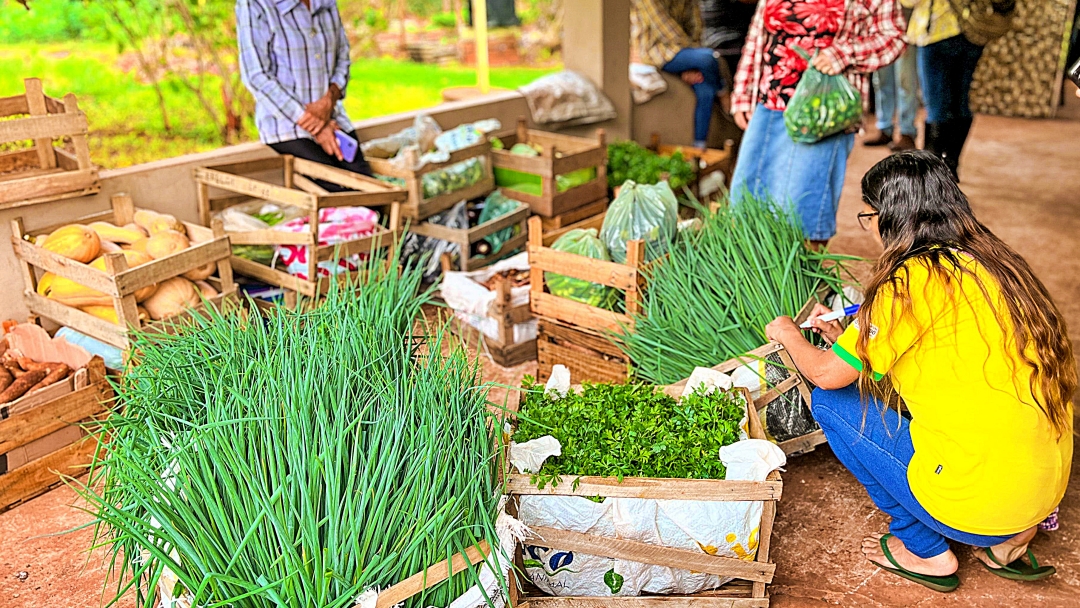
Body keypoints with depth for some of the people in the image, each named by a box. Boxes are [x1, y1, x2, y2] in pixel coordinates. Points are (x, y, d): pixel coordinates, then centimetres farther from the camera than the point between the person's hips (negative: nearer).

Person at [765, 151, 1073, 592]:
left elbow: (827, 374, -6)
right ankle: (1005, 543, 21)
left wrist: (789, 335, 14)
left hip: (977, 502, -8)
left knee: (831, 401, 5)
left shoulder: (913, 280, -15)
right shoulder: (995, 263, 8)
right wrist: (844, 336, 25)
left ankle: (925, 551, 12)